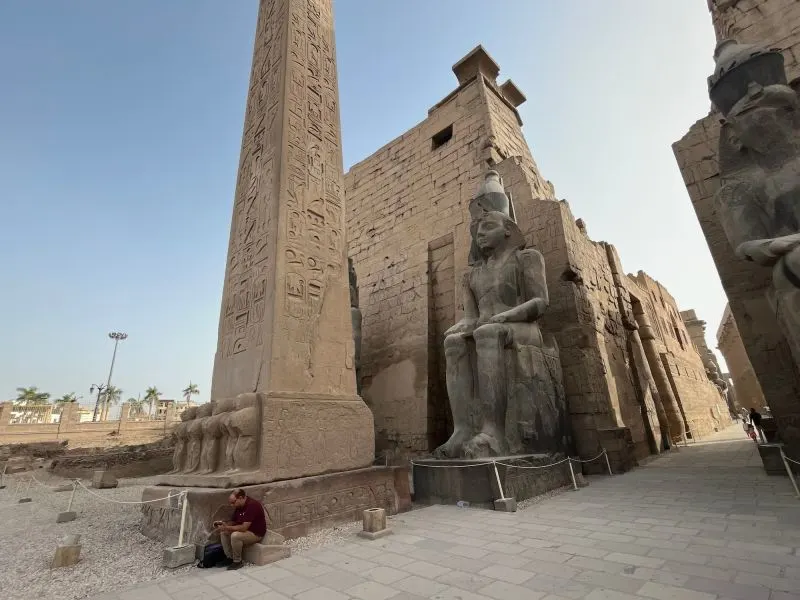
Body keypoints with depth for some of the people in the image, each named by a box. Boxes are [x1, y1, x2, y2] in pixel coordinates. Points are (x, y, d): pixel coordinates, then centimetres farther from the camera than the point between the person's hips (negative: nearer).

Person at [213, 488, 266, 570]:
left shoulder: (252, 505, -28)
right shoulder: (239, 506, 1)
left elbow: (244, 527, -30)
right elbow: (233, 521, 9)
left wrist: (227, 527, -26)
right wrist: (223, 524, -10)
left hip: (256, 533, -9)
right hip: (244, 530, 9)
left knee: (235, 536, -30)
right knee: (223, 533, -1)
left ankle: (237, 562, -9)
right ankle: (229, 558, 10)